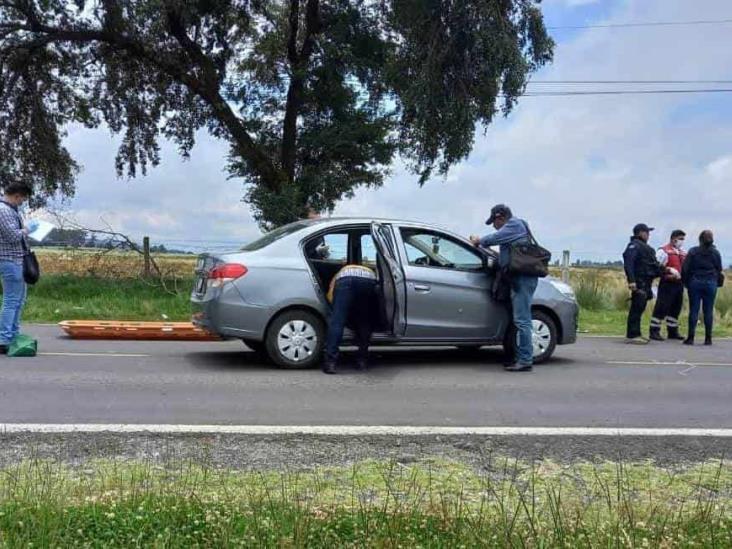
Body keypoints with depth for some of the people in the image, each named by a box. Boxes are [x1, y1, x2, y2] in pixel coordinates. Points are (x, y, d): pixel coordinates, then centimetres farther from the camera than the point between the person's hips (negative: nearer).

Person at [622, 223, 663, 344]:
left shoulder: (644, 247, 22)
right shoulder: (634, 245, -10)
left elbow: (653, 264, 27)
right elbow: (628, 263, -21)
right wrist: (631, 280, -29)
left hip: (645, 283, 10)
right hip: (639, 283, -10)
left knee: (640, 308, 13)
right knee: (636, 308, -10)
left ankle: (635, 334, 19)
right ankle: (632, 335, -8)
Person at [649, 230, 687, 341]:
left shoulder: (683, 252, 16)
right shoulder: (664, 251, -7)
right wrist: (669, 270, -21)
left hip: (679, 283, 8)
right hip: (667, 283, -7)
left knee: (676, 308, 12)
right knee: (661, 307, -7)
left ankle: (673, 331, 22)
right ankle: (654, 331, -3)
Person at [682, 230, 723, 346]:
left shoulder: (693, 251, -2)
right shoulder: (715, 253, 2)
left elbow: (685, 268, -4)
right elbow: (719, 270, 6)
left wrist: (686, 282, 7)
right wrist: (718, 283, 18)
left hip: (695, 283, -1)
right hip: (711, 284, 1)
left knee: (693, 310, 1)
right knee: (708, 311, 5)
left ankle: (691, 337, -1)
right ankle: (708, 338, 6)